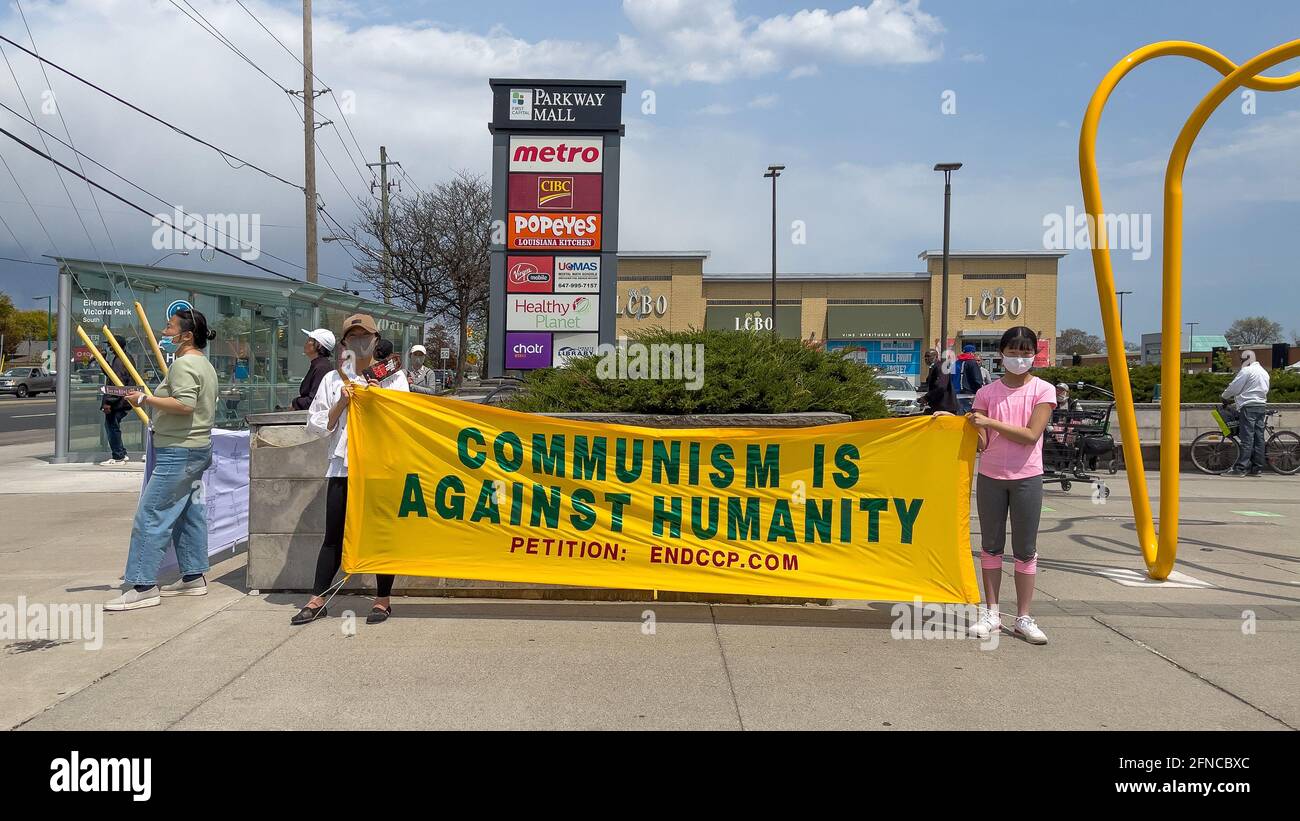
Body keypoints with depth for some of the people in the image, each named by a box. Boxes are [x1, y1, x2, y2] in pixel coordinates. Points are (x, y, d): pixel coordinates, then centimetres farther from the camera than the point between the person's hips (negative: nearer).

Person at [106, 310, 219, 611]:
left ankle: (143, 586, -7)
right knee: (189, 515, 14)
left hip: (177, 451, -11)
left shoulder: (184, 364, -14)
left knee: (150, 516, -8)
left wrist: (146, 399, -17)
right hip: (198, 448, 11)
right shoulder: (205, 364, 17)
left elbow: (184, 405, -26)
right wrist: (154, 401, 21)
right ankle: (194, 577, 20)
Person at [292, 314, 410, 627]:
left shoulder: (394, 376, 8)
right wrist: (341, 404, -6)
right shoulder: (332, 379, 12)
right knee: (333, 535, 4)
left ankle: (383, 600, 12)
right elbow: (317, 427, 8)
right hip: (343, 466, 2)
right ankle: (317, 601, 11)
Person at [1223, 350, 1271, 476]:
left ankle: (1240, 468, -13)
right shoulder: (1264, 372, 20)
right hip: (1262, 405, 9)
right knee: (1259, 438, 7)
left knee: (1247, 438, -11)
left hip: (1249, 406, -9)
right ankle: (1257, 468, 7)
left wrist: (1225, 396, 9)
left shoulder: (1246, 370, -8)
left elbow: (1234, 387, -9)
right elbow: (1265, 390, 25)